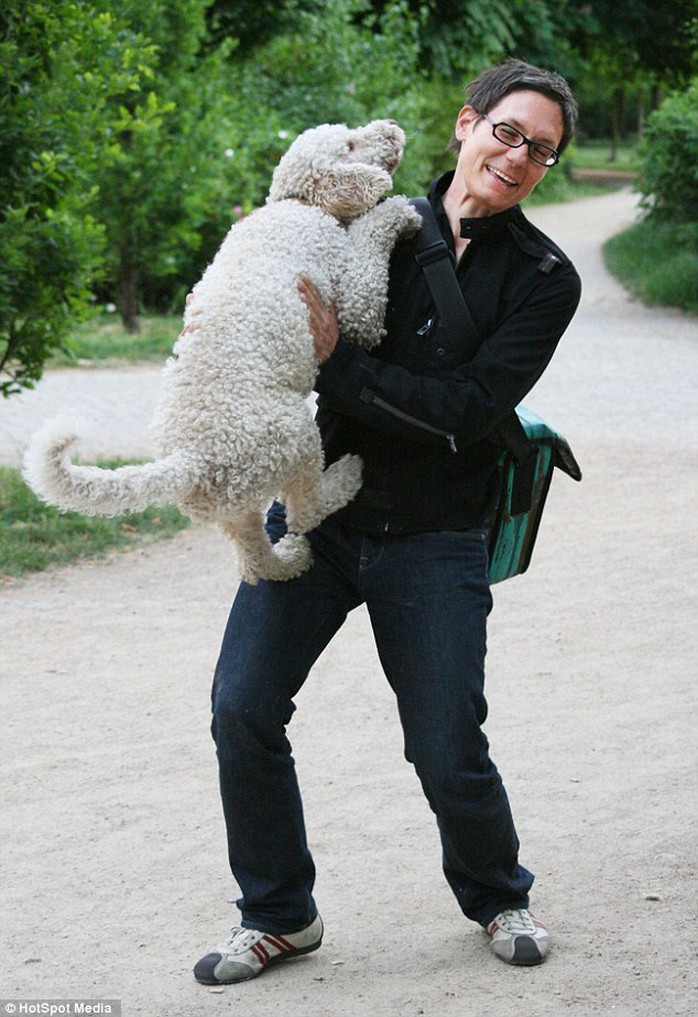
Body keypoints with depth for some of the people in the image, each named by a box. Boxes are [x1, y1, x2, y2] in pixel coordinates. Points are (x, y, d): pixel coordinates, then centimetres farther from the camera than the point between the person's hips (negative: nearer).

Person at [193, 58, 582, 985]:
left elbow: (468, 411, -17)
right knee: (243, 710, -6)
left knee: (448, 752, -3)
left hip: (433, 541, -3)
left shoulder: (542, 278, -4)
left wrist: (338, 360, -21)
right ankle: (278, 915, 14)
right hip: (313, 509, 3)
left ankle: (498, 898, 28)